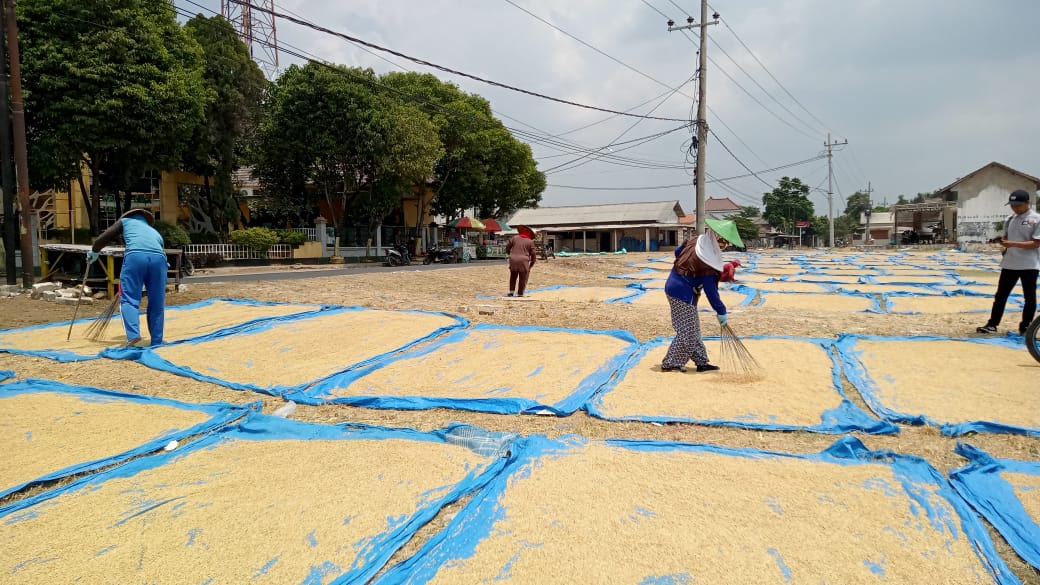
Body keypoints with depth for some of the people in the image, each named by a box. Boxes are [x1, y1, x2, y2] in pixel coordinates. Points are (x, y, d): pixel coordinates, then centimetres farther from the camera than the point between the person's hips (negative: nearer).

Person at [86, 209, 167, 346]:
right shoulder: (155, 233, 40)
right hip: (159, 258, 3)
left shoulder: (126, 221, 31)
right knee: (157, 304, 11)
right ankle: (157, 343, 13)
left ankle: (134, 336, -18)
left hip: (135, 255, -3)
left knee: (129, 300, 1)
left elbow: (102, 239, 24)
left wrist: (94, 252, 44)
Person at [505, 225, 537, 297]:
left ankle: (511, 291, 14)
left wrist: (508, 252, 33)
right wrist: (532, 262, 18)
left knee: (513, 277, 19)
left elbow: (507, 246, 13)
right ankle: (520, 293, 9)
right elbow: (532, 253, 4)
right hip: (524, 261, -2)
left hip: (513, 260, 2)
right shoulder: (530, 242, 3)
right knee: (522, 278, 7)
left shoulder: (514, 238, 8)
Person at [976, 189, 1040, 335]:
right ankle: (992, 325, 10)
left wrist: (1013, 244, -24)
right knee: (1001, 295, 6)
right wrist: (1003, 242, -5)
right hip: (1009, 264, 5)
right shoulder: (1010, 219, 8)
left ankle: (1025, 327, 17)